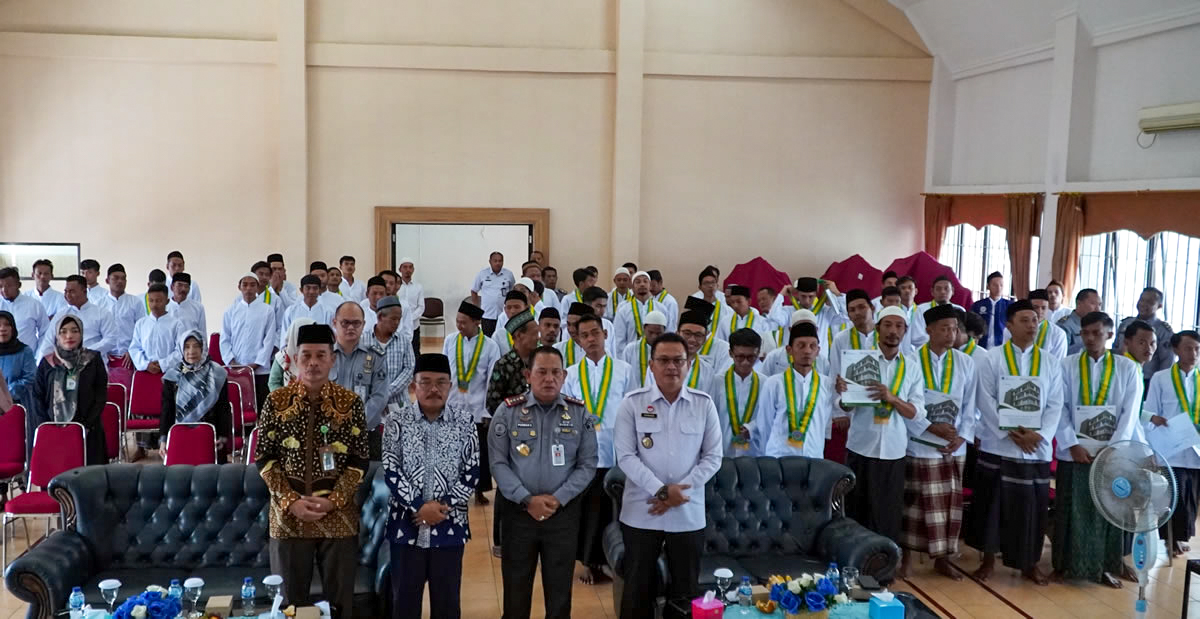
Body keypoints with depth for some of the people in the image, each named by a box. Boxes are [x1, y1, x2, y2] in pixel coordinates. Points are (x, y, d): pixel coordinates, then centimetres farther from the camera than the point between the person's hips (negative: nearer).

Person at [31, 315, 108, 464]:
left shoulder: (94, 360, 3)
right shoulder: (46, 363, 7)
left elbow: (101, 397, 1)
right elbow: (37, 399, 7)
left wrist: (86, 426, -8)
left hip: (87, 434, -1)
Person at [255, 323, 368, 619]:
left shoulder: (351, 402, -1)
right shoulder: (276, 401, 0)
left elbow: (360, 460, -1)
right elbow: (264, 458, -1)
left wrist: (333, 500, -13)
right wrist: (291, 502, -12)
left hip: (338, 517, 0)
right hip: (288, 516, 0)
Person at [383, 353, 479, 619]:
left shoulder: (465, 421, 0)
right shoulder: (396, 421, -2)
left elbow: (472, 472, -1)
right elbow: (390, 471, -6)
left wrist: (444, 505, -12)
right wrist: (419, 507, -14)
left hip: (450, 525, 1)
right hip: (406, 524, 0)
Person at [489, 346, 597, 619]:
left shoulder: (579, 413, 1)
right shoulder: (508, 411, -2)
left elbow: (587, 464, 0)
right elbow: (498, 463, -5)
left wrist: (558, 498, -11)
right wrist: (527, 499, -14)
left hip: (564, 512, 1)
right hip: (518, 511, 0)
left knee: (560, 589, 10)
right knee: (516, 587, 11)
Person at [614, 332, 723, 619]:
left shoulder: (704, 404, 1)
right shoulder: (633, 402, -4)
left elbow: (713, 457, 1)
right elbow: (626, 456, -8)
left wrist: (680, 491, -10)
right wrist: (661, 490, -17)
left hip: (689, 514, 1)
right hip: (641, 513, -1)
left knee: (685, 590, 11)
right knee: (637, 589, 8)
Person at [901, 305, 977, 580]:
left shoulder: (965, 363, 4)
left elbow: (969, 405, 5)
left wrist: (962, 436, -7)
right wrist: (931, 428, -15)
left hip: (953, 448, 4)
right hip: (919, 445, -3)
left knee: (949, 504, 9)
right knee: (914, 504, 4)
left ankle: (942, 559, 22)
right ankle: (907, 557, 16)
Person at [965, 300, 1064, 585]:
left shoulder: (1050, 363, 7)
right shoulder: (992, 358, -1)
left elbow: (1055, 404, 3)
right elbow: (985, 400, -6)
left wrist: (1040, 434, -13)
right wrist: (1011, 432, -14)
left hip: (1037, 448, 2)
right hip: (997, 445, -2)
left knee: (1032, 506, 7)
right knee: (993, 503, 4)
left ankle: (1029, 563, 20)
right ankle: (988, 559, 17)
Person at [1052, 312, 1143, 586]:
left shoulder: (1129, 368, 3)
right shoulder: (1067, 365, 2)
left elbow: (1130, 412, -2)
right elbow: (1060, 408, -1)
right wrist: (1072, 444, -11)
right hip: (1074, 451, 0)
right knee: (1070, 510, 4)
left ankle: (1104, 566, 19)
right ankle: (1064, 564, 15)